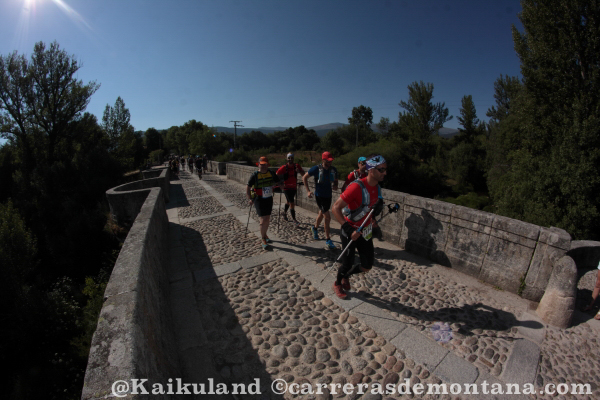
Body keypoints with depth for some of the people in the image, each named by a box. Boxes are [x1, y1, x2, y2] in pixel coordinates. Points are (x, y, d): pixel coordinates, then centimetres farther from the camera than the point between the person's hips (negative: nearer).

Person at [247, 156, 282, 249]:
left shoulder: (271, 173, 0)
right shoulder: (255, 175, -12)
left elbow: (277, 183, 15)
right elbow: (248, 187, -4)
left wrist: (275, 185, -8)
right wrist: (250, 199, -10)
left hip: (269, 199, 5)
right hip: (259, 200, -5)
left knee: (267, 219, 15)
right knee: (263, 220, -9)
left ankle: (264, 235, 37)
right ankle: (263, 240, 9)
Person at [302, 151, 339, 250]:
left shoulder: (333, 170, -2)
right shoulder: (317, 168, -15)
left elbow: (335, 181, 13)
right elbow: (304, 177, -5)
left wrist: (335, 186, -11)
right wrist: (308, 191, -11)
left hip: (328, 195, 5)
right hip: (319, 195, -5)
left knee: (322, 214, 22)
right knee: (327, 217, -9)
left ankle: (315, 228, 50)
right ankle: (328, 239, 3)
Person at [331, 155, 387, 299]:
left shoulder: (377, 188, 0)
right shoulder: (357, 187, -26)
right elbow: (335, 208, -26)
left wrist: (378, 208, -9)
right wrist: (349, 230, -30)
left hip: (366, 232, 7)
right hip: (350, 232, -7)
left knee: (367, 266, 11)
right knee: (348, 264, 7)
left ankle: (346, 276, 41)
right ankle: (337, 284, 39)